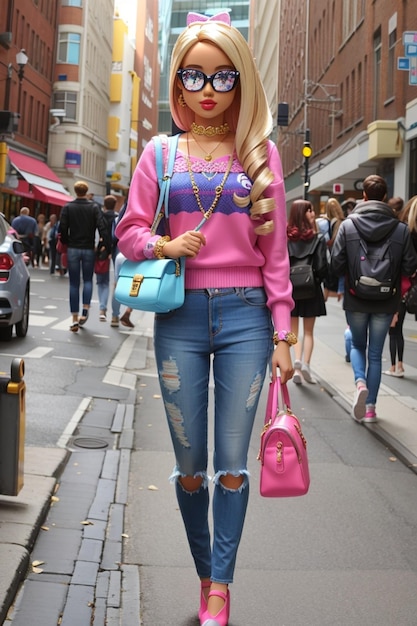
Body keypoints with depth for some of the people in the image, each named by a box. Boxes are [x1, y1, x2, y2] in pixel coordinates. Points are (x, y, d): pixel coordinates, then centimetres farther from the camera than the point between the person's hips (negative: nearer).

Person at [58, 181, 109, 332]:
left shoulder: (67, 207, -1)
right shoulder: (94, 207, 0)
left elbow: (62, 229, -6)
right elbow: (101, 227, -10)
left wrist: (66, 243, 9)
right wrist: (104, 244, -5)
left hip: (73, 249, 0)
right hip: (89, 249, 0)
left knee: (74, 284, 4)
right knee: (88, 280, 14)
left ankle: (75, 319, 1)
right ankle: (85, 312, -4)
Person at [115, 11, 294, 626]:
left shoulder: (261, 154, 6)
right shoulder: (161, 153, 7)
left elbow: (276, 249, 4)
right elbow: (129, 229, 8)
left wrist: (282, 333, 0)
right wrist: (165, 245, -14)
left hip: (245, 315, -1)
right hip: (179, 316, 1)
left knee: (232, 463, 1)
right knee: (189, 464, 7)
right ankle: (205, 572, 27)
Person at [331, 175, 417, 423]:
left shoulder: (348, 225, -9)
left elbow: (337, 264, -9)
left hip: (356, 300, 0)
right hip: (386, 302, 0)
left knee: (358, 345, 21)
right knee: (376, 354, 12)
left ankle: (360, 382, -5)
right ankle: (370, 407, 15)